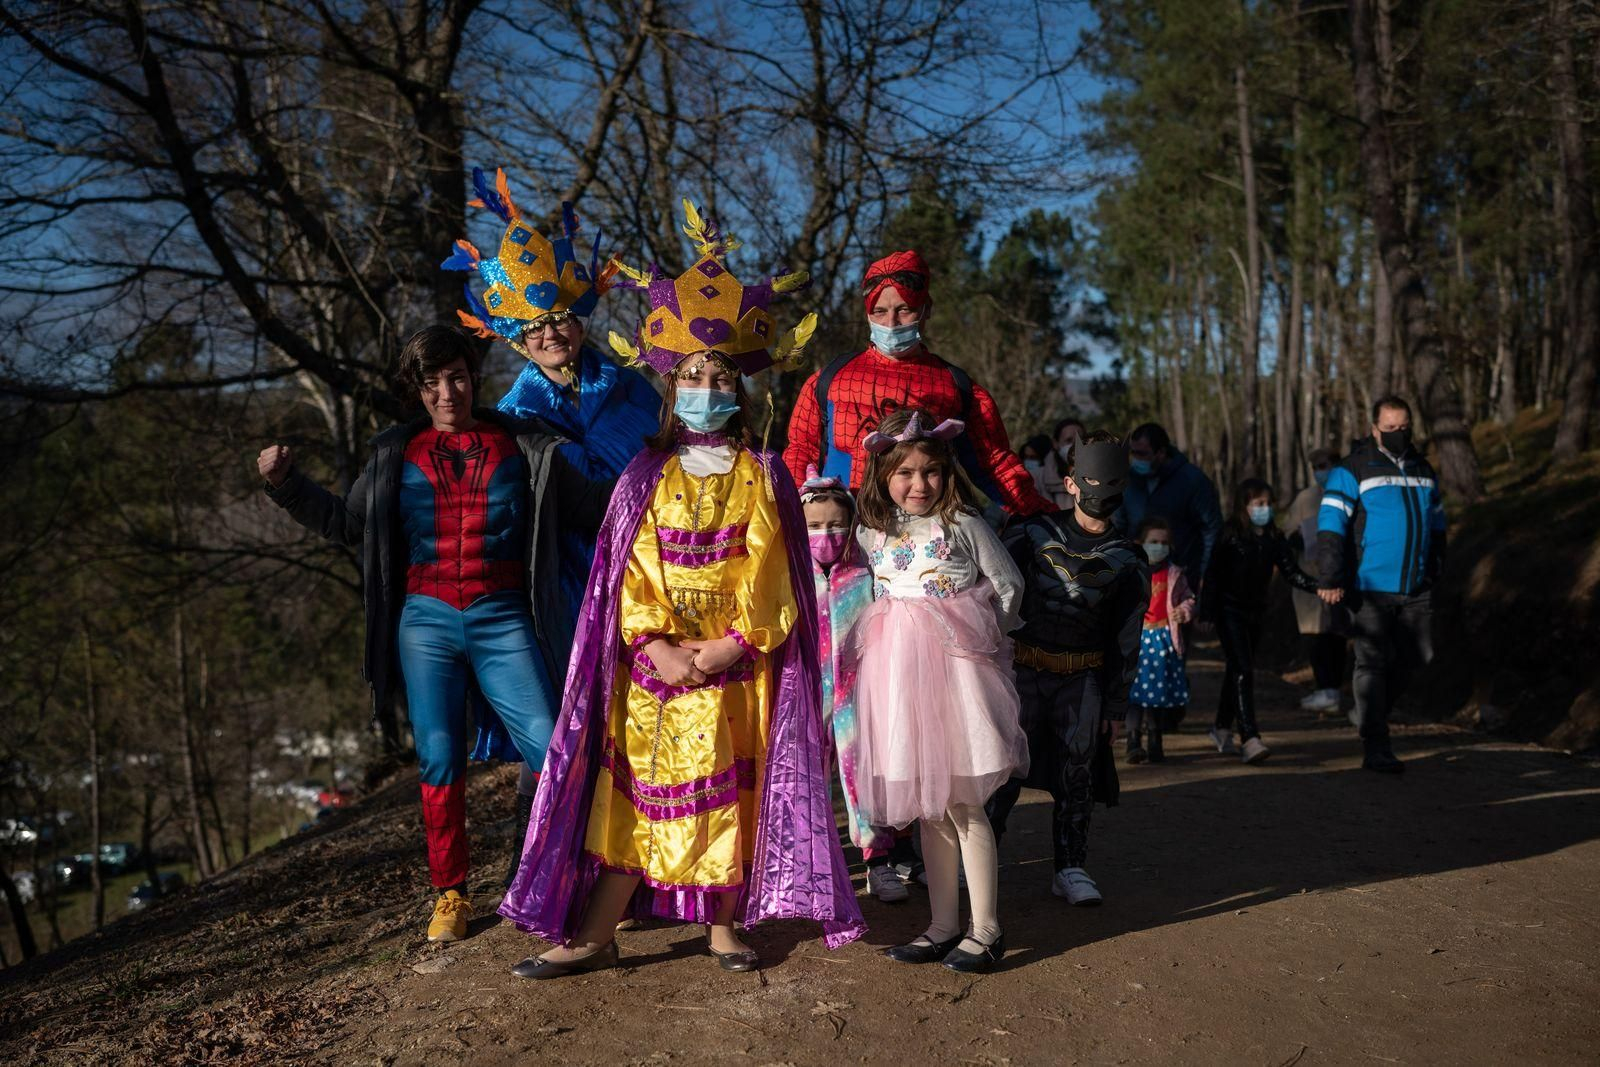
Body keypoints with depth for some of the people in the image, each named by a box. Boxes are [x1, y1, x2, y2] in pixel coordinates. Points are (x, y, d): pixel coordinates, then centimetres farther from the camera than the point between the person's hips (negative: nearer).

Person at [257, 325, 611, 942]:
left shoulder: (524, 447, 6)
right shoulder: (397, 454, 10)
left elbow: (591, 505, 12)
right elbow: (346, 522, 18)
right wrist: (286, 485, 8)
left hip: (503, 622, -1)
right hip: (426, 621, 2)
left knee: (551, 751, -10)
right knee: (439, 760, 3)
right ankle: (450, 896, 16)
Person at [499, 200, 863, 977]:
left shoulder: (762, 477, 6)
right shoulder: (647, 477, 8)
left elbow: (769, 571, -1)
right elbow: (631, 572, 2)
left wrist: (732, 644, -12)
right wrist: (657, 647, -12)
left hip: (738, 665, 0)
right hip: (656, 664, 1)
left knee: (732, 789, 3)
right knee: (634, 789, 1)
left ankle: (725, 925, 16)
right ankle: (591, 935, 4)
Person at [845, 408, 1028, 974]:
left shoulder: (963, 524, -5)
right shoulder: (869, 533, 7)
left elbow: (1009, 584, 3)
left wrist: (982, 633, 6)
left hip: (954, 671, -4)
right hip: (898, 675, 5)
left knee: (962, 803, -3)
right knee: (927, 807, 11)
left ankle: (985, 929, 8)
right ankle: (944, 925, 20)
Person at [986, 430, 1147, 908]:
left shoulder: (1127, 561, 2)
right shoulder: (1033, 533, -3)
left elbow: (1125, 639, 5)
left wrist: (1116, 706, 4)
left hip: (1083, 678, 2)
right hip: (1024, 668, -1)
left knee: (1077, 774, 4)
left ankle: (1070, 868, 17)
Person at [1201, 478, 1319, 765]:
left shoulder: (1274, 539, 7)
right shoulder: (1229, 536, -10)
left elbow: (1291, 572, 2)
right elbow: (1213, 576, -10)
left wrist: (1317, 585, -14)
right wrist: (1208, 612, -14)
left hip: (1255, 612, 6)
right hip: (1230, 610, -6)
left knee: (1237, 671, 14)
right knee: (1242, 671, -14)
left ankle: (1222, 728, 30)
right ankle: (1250, 740, -20)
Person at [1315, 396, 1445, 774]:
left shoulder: (1422, 470, 13)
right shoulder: (1352, 471, -7)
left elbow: (1436, 522, 23)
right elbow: (1330, 526, -13)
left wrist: (1434, 567, 19)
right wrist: (1330, 580, -18)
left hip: (1415, 588, 6)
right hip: (1370, 588, -6)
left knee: (1417, 656, 10)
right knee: (1373, 664, -4)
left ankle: (1374, 709, 33)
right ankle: (1375, 749, 0)